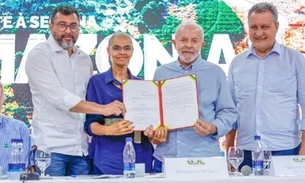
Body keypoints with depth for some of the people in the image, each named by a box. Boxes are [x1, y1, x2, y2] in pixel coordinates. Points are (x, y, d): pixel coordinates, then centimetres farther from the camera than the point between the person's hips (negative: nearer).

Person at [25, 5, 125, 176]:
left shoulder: (85, 59, 14)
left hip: (82, 147, 5)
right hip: (52, 147, -5)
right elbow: (58, 96, -18)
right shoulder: (39, 55, -5)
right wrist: (102, 109, -22)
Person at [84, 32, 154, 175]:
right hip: (107, 159, -3)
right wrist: (109, 130, -24)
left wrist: (152, 130, -11)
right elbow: (90, 124, -3)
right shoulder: (96, 82, 1)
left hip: (140, 157, 3)